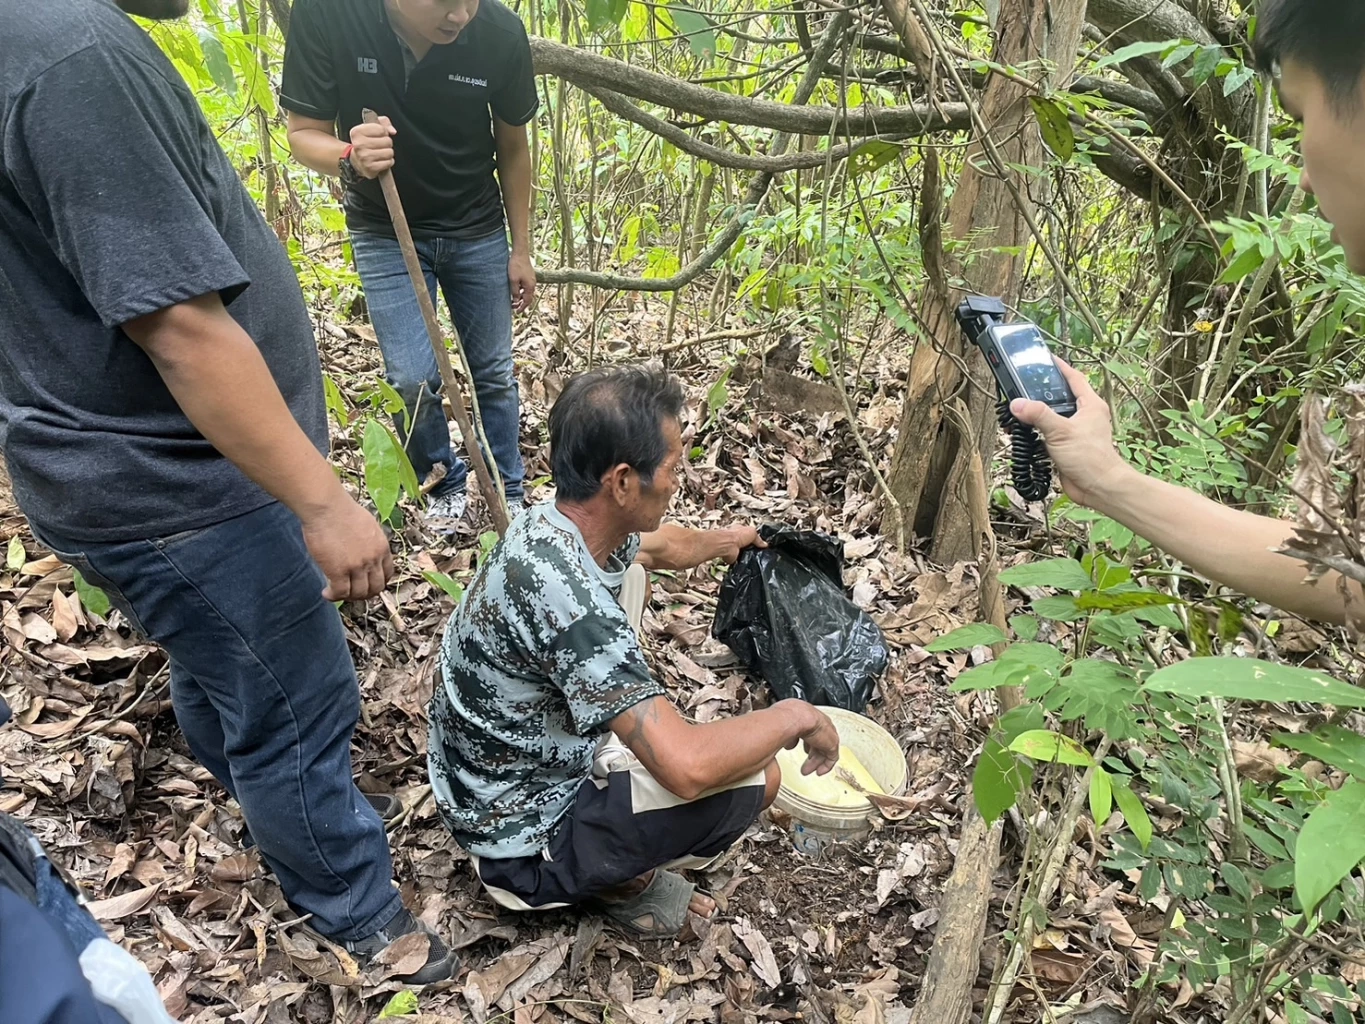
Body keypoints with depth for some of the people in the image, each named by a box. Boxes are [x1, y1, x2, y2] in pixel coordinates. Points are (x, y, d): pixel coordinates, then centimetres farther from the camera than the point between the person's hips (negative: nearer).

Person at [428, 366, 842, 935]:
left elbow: (659, 545, 18)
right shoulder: (566, 598, -37)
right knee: (756, 776, -20)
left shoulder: (554, 523, -8)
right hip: (524, 848, -9)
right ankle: (621, 880, 7)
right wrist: (796, 717, -21)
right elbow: (688, 768, -39)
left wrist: (723, 541, 37)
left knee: (630, 569, 13)